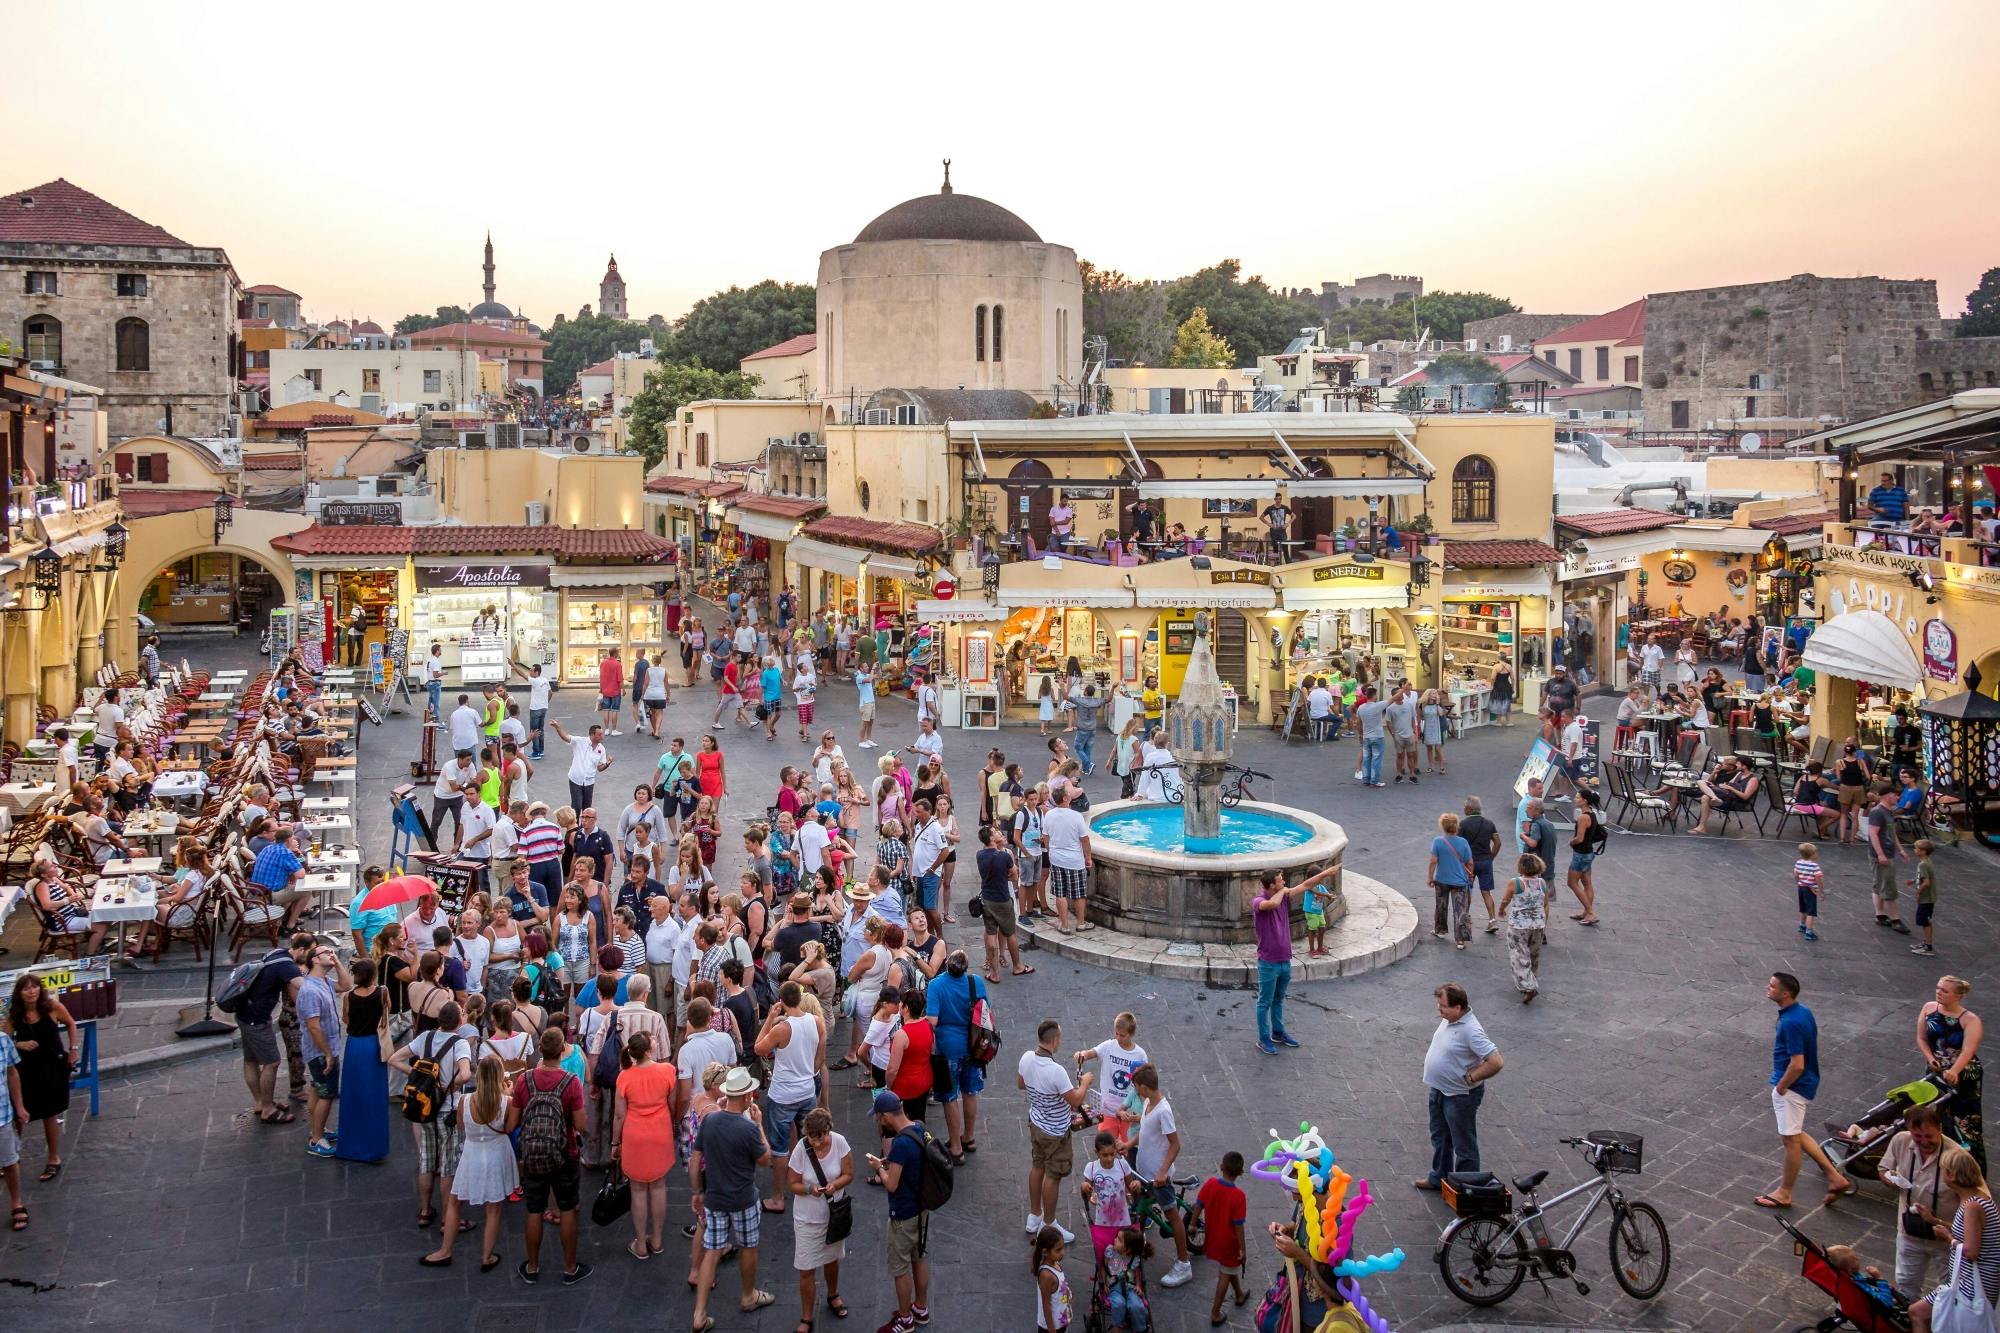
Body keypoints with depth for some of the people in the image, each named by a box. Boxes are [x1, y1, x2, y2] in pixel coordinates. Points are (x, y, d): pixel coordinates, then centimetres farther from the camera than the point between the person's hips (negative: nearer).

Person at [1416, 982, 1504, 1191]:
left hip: (1460, 1096, -9)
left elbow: (1496, 1062, -32)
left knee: (1464, 1145, 8)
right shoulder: (1448, 1019, -2)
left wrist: (1470, 1078, -22)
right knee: (1439, 1137, 24)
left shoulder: (1471, 1031, -29)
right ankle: (1439, 1178, 42)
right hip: (1439, 1090, 9)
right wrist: (1434, 1084, 11)